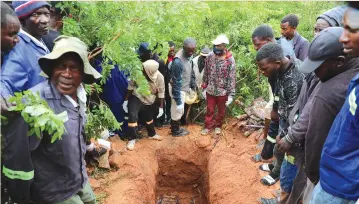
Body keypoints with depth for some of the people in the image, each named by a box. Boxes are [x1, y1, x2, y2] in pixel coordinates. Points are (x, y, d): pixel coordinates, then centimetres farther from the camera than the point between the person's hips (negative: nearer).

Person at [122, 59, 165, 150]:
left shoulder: (159, 77, -24)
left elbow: (161, 92, -10)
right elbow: (131, 86, -13)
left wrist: (161, 107, -8)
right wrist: (126, 100, -9)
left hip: (149, 101, 2)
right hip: (136, 98, -2)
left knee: (149, 118, 20)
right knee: (132, 116, -18)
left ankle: (152, 134, 47)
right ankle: (132, 139, -1)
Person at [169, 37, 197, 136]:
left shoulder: (189, 55, -5)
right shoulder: (178, 61, -32)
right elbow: (176, 82, -28)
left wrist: (192, 86, 14)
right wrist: (178, 101, -24)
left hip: (184, 87, 8)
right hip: (178, 89, -8)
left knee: (179, 111, 23)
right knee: (177, 111, 10)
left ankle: (176, 128, 42)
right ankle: (175, 131, 31)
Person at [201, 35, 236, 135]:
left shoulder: (230, 60, -16)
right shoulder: (210, 57, -7)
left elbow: (232, 78, -13)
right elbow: (205, 74, 3)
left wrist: (231, 94, -13)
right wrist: (204, 88, 5)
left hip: (223, 92, -2)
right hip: (210, 90, 2)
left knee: (221, 111, 18)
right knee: (210, 110, 17)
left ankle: (218, 125, 41)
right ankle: (207, 126, 36)